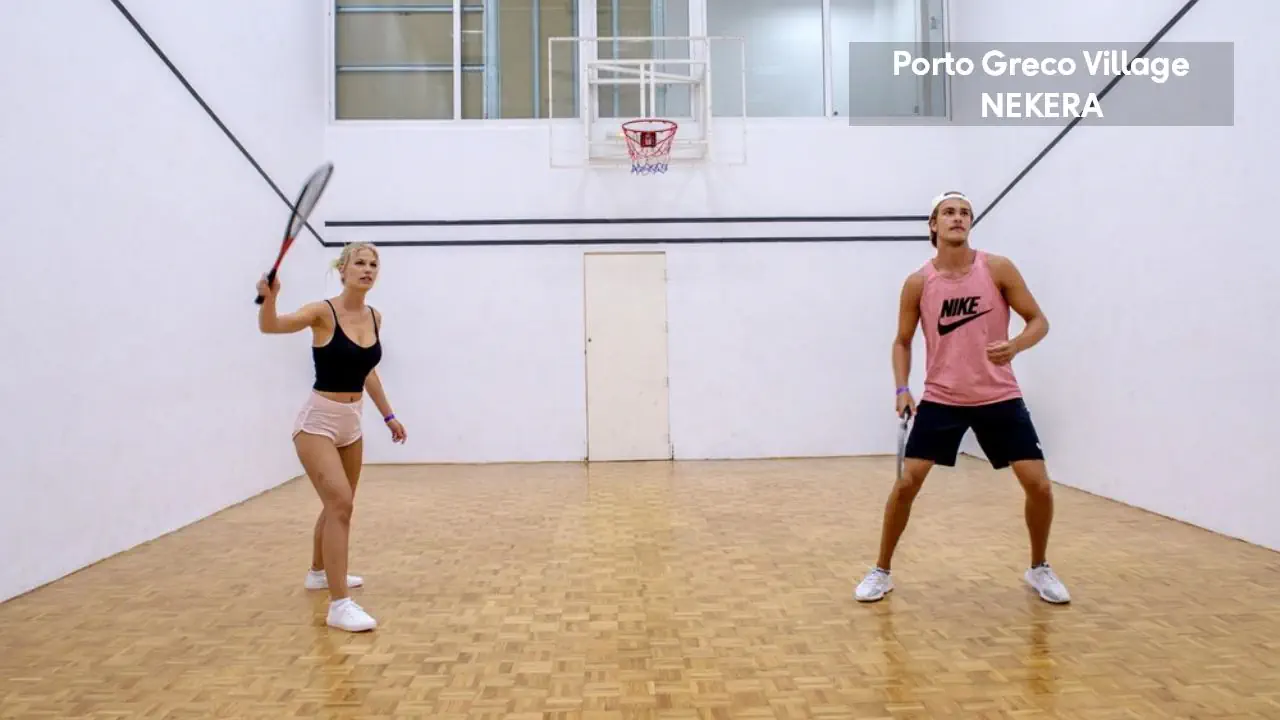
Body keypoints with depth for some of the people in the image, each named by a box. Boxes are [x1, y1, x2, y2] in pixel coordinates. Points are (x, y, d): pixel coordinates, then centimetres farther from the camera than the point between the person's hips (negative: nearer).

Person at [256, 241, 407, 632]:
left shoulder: (374, 318, 4)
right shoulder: (323, 312, -15)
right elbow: (270, 326, -29)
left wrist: (388, 414, 20)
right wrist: (269, 298, -50)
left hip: (351, 421, 8)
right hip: (318, 420, -7)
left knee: (339, 505, 21)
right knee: (340, 503, -18)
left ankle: (318, 572, 45)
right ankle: (339, 605, -12)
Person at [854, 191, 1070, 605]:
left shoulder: (998, 269, -6)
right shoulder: (918, 283, -4)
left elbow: (1038, 320, -1)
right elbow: (902, 341, 7)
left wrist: (1014, 346, -22)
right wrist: (902, 389, -8)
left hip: (999, 397, 1)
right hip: (941, 398, 0)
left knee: (1039, 485, -3)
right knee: (906, 483, -7)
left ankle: (1039, 569, 24)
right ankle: (881, 572, 11)